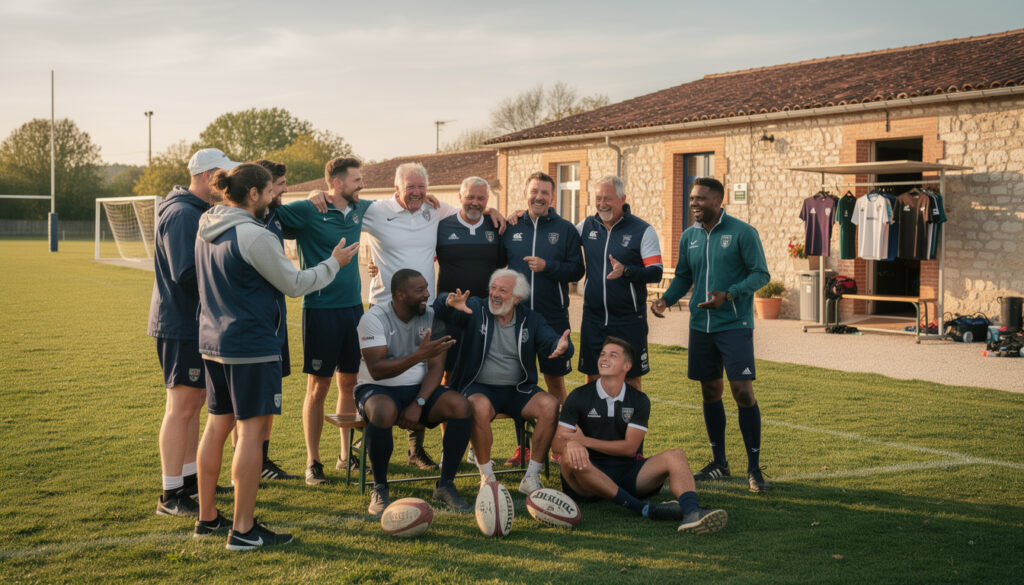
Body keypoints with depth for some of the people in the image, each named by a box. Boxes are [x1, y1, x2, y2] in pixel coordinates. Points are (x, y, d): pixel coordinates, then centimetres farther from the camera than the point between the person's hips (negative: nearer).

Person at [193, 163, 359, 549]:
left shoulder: (206, 230, 8)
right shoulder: (254, 236, -18)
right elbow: (294, 284, -11)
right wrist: (334, 263, 3)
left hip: (213, 342, 9)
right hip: (251, 346, -9)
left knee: (217, 425, 15)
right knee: (252, 430, -2)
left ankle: (207, 517, 25)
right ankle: (243, 530, 1)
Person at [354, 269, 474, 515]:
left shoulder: (431, 317, 0)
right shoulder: (374, 318, -13)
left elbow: (436, 367, -4)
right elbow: (376, 370, -23)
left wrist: (418, 404, -18)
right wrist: (419, 355, -35)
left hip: (419, 388, 4)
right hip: (377, 389, -4)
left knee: (462, 405, -24)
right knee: (385, 411, -40)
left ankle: (445, 485, -11)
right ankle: (379, 490, -19)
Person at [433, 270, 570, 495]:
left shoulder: (531, 320, 9)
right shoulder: (475, 309, 3)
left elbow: (550, 343, -4)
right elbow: (441, 310, -11)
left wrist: (561, 346, -30)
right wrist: (450, 302, -37)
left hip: (518, 389, 3)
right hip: (479, 387, -2)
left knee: (551, 405, -26)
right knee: (481, 407, -38)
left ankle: (531, 478, -15)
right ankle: (486, 477, -21)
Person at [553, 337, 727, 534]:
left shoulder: (639, 401, 6)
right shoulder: (579, 397, 2)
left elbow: (630, 447, -4)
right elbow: (557, 443, -5)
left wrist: (584, 440, -14)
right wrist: (571, 445, -32)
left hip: (627, 472, 2)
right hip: (591, 474, -2)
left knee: (675, 456, -18)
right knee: (570, 457, -35)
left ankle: (691, 512, -47)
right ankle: (644, 509, -39)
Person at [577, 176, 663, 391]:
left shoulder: (642, 230, -5)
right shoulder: (587, 226, 7)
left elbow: (656, 272, -9)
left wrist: (625, 271, -27)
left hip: (629, 321, -4)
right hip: (593, 319, 4)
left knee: (631, 380, 2)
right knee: (593, 378, 9)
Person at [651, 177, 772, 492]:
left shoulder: (742, 232, -7)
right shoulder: (689, 236, 10)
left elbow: (761, 274, -8)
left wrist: (728, 295, -21)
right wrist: (665, 299, -1)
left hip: (735, 325, -5)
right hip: (700, 326, 5)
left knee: (743, 392, -10)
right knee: (710, 392, 11)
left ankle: (754, 467, 0)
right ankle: (718, 463, 23)